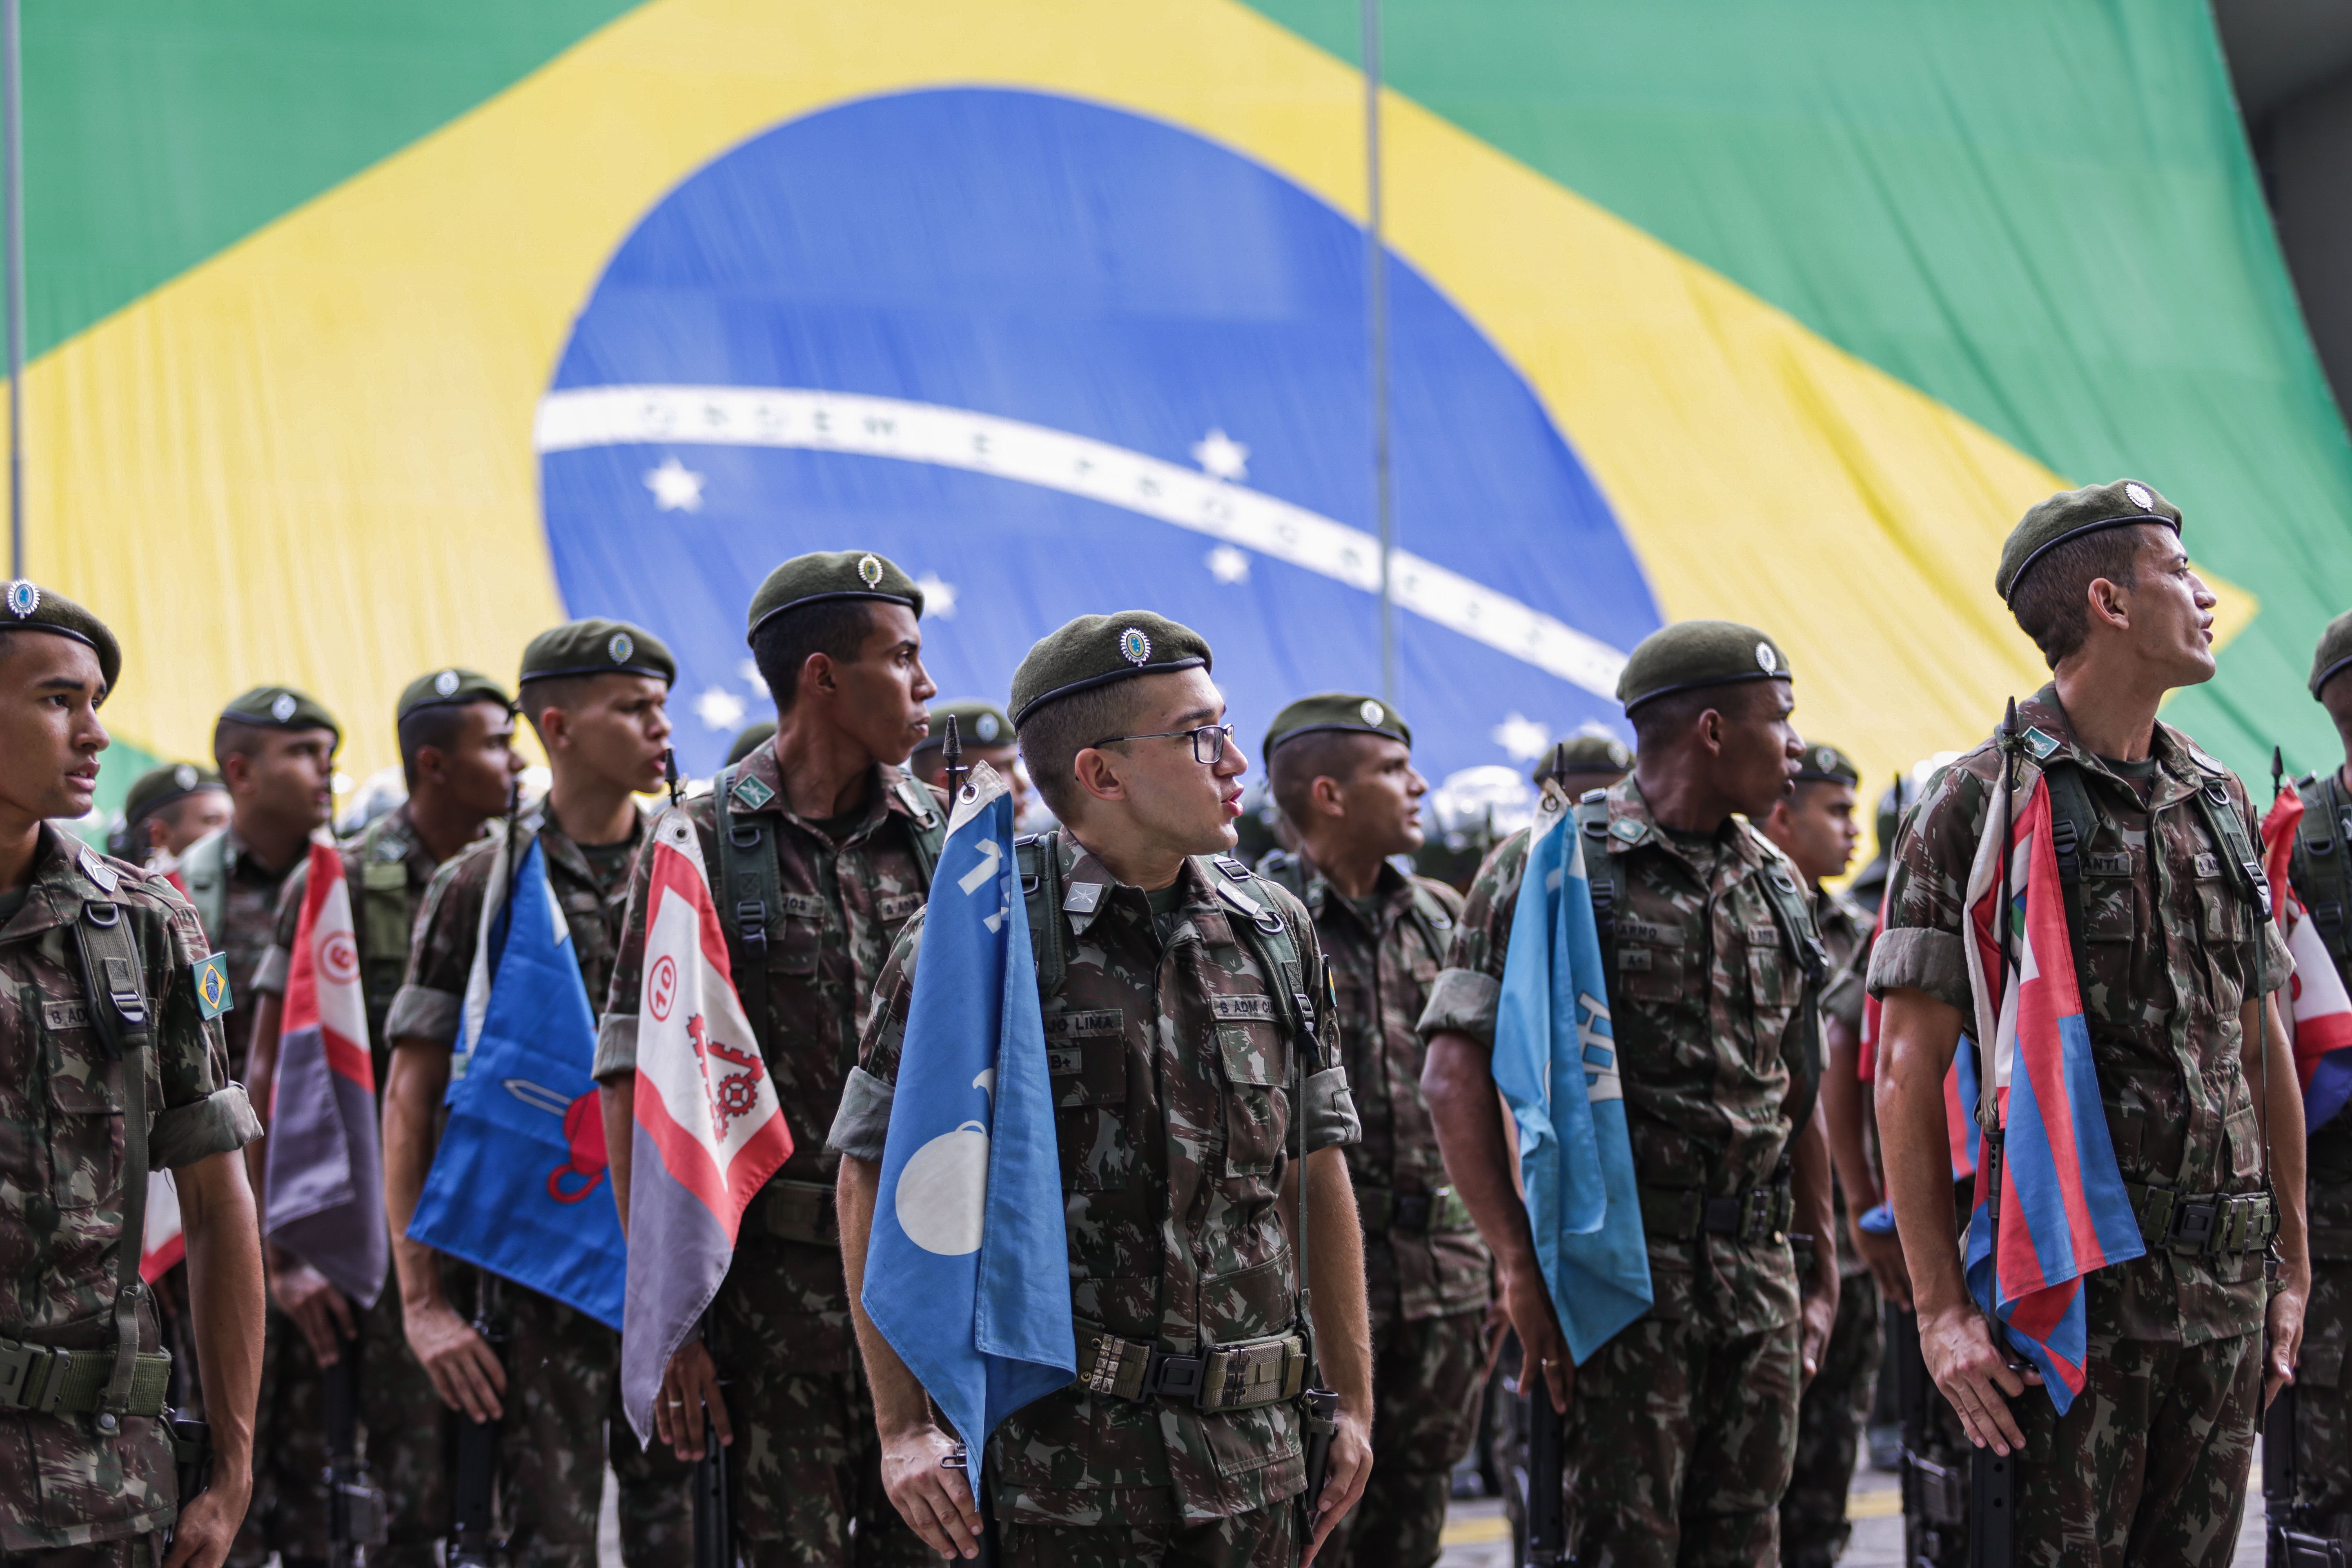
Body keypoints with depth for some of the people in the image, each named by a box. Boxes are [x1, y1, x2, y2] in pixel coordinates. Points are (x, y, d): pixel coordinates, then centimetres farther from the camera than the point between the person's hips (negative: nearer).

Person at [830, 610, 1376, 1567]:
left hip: (1249, 1462, 4)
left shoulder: (1273, 932, 9)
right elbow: (875, 1184, -4)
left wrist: (1353, 1402, 13)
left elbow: (1316, 1172, 15)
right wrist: (905, 1429, -7)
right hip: (1054, 1466, -4)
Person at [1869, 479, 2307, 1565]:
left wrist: (2292, 1266, 15)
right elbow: (1908, 1073, -9)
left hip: (2223, 1281, 6)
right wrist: (1940, 1308, -14)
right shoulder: (1982, 805, -6)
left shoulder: (2220, 804, 13)